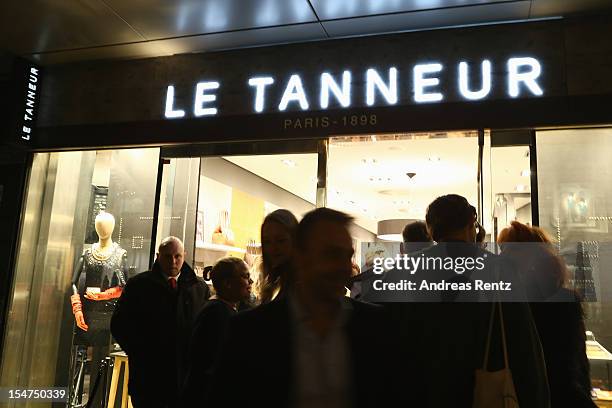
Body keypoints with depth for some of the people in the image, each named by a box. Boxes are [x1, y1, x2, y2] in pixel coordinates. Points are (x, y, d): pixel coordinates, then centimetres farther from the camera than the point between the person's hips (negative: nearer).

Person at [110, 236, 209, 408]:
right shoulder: (138, 284, 2)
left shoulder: (199, 287, 6)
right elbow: (119, 324, 2)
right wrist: (140, 354, -6)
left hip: (188, 374, 1)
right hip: (148, 375, -1)